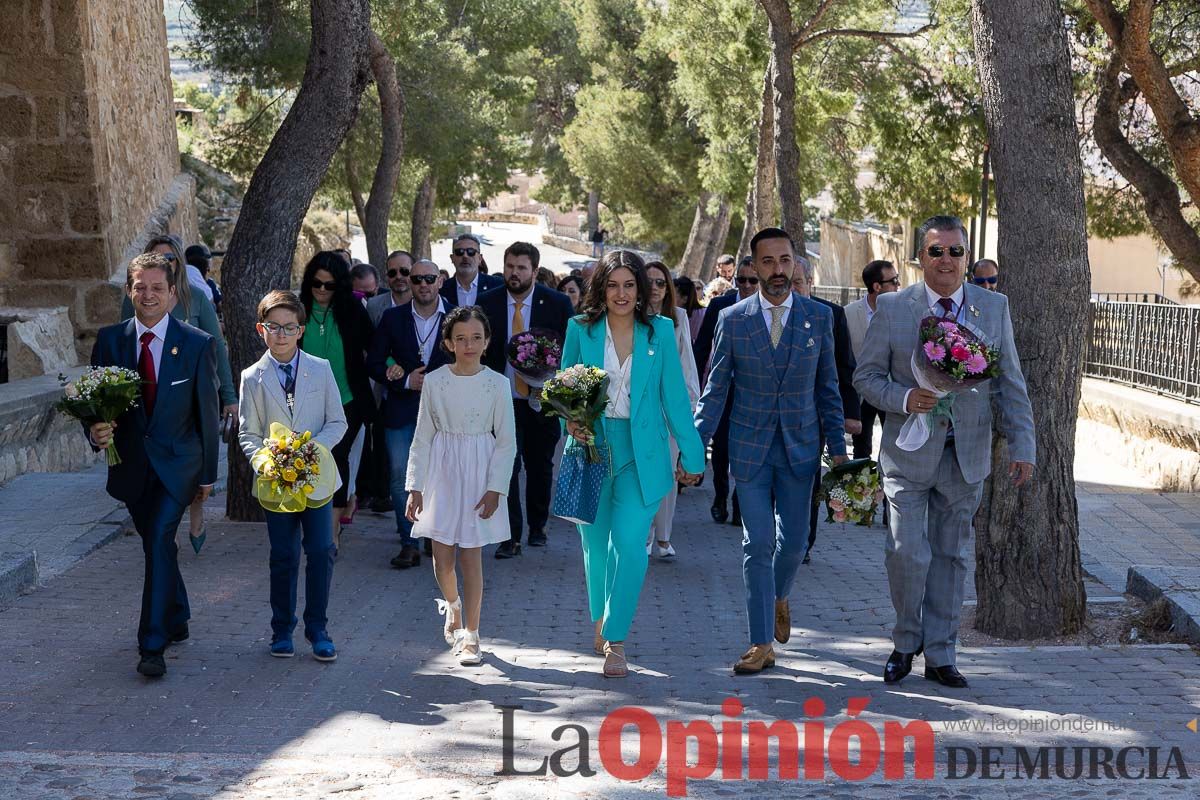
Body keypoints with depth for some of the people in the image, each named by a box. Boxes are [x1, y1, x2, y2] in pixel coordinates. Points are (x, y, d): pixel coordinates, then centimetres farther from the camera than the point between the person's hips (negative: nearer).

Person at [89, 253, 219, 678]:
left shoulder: (198, 343, -6)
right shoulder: (110, 339, 0)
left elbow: (207, 412, -1)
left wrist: (208, 473, 2)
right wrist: (96, 430, -19)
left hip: (177, 461, -3)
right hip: (131, 463, 4)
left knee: (159, 541, -17)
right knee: (158, 546, 16)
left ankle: (153, 645, -13)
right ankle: (176, 622, 37)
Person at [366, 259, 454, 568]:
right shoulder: (392, 317, 3)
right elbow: (374, 363, 4)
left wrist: (430, 380, -10)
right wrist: (406, 381, -11)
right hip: (402, 410, 1)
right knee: (401, 476, -3)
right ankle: (409, 543, 3)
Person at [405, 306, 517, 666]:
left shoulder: (497, 383, -4)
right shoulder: (435, 381, -1)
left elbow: (507, 441, -1)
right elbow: (423, 436, 3)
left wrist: (495, 488, -8)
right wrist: (415, 486, 0)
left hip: (479, 474, -1)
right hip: (442, 471, 1)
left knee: (471, 555, -1)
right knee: (442, 557, 3)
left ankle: (470, 633, 11)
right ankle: (452, 605, 36)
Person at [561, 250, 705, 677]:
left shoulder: (660, 331, 2)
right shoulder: (580, 329, 2)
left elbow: (673, 394, 4)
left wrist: (691, 452, 5)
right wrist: (570, 422, -11)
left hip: (641, 452, -1)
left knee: (629, 543, -12)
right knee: (596, 542, 11)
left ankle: (615, 641, -5)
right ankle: (600, 619, 35)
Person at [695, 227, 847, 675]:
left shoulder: (819, 317, 1)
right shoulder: (733, 319, -1)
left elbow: (828, 386, 6)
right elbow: (715, 389, 1)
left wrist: (837, 447, 2)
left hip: (800, 446, 1)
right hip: (750, 447, -1)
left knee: (793, 541, 5)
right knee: (758, 545, -1)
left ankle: (778, 598, 39)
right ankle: (762, 644, 7)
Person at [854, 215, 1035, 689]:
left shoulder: (994, 308, 4)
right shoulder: (892, 308, -2)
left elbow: (1010, 383, 6)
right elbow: (866, 375, 2)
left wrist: (1022, 446, 0)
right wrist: (904, 398, -17)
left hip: (967, 456, 2)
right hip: (909, 453, -2)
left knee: (951, 557, 9)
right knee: (907, 553, -6)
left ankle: (939, 655, 21)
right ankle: (906, 644, 18)